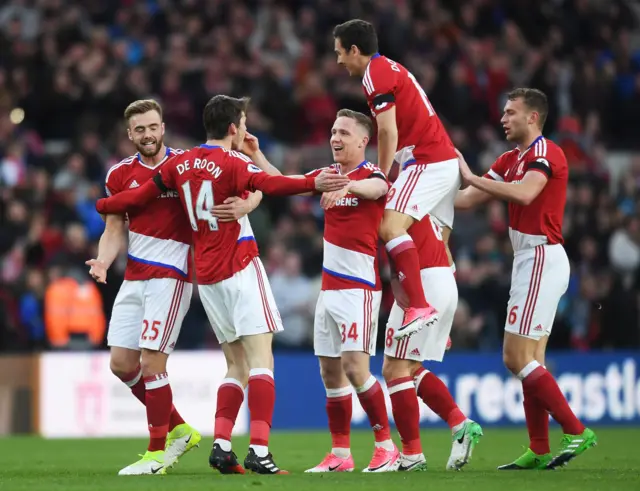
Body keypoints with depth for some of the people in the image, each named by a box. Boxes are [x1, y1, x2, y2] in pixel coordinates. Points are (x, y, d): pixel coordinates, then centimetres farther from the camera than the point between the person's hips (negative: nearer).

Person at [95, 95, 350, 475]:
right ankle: (259, 450, -23)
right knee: (261, 360, -11)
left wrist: (104, 205, 34)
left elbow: (140, 197, 16)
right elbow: (268, 184, -30)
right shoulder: (232, 164, -11)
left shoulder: (181, 164, 8)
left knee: (237, 365, 14)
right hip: (241, 271, -7)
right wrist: (313, 184, -43)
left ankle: (221, 445, 2)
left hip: (206, 278, 7)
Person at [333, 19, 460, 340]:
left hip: (427, 162, -10)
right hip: (446, 160, 10)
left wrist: (381, 176, -4)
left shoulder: (375, 74, -8)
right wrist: (386, 174, 13)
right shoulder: (391, 68, 21)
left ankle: (420, 307, -31)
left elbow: (388, 132, -14)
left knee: (391, 227, -21)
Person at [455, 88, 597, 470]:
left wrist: (472, 177, -25)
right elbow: (468, 201, 17)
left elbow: (525, 193, -31)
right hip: (531, 263, 10)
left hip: (541, 260, -10)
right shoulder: (511, 160, 17)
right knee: (530, 361, 7)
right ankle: (539, 451, 8)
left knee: (517, 358, -12)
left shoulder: (545, 153, -12)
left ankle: (576, 431, -9)